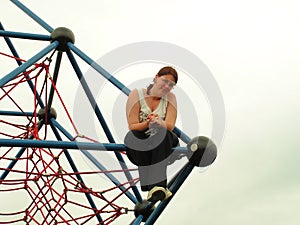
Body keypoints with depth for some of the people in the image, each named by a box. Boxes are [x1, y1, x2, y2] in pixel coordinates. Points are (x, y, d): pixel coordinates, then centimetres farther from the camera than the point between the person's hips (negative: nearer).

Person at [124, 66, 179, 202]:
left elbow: (170, 126, -9)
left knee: (162, 133, -33)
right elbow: (132, 126, -9)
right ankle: (158, 186, -42)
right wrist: (147, 123, -30)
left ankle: (157, 185, -46)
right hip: (137, 142, -1)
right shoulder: (136, 95, -4)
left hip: (163, 141, 1)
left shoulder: (170, 98, 4)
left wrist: (160, 123, -33)